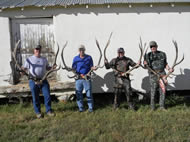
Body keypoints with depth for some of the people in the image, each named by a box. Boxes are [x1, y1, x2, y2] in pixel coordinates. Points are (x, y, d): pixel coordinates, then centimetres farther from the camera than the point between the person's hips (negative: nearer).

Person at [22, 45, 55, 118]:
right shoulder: (29, 59, 6)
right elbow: (24, 67, 3)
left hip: (43, 80, 3)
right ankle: (38, 112, 19)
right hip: (33, 81, -2)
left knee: (47, 96, 0)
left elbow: (47, 67, 22)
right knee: (35, 98, 4)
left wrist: (52, 67, 3)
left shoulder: (44, 59, 15)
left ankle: (49, 110, 14)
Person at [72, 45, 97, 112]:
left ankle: (90, 107, 10)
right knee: (79, 93, 5)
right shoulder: (75, 58, 9)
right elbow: (73, 68, 9)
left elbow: (91, 66, 7)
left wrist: (93, 68, -15)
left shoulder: (89, 57, 7)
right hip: (78, 78, 2)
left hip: (87, 78, -1)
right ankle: (81, 107, 18)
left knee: (89, 93, -1)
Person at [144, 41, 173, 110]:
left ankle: (162, 106, 13)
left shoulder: (162, 54, 10)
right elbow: (146, 66, 3)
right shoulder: (148, 55, 4)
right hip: (153, 75, -2)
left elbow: (165, 64, 16)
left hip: (162, 74, 2)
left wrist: (169, 69, -2)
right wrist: (145, 64, -21)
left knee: (163, 90, 1)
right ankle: (152, 106, 15)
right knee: (153, 90, 1)